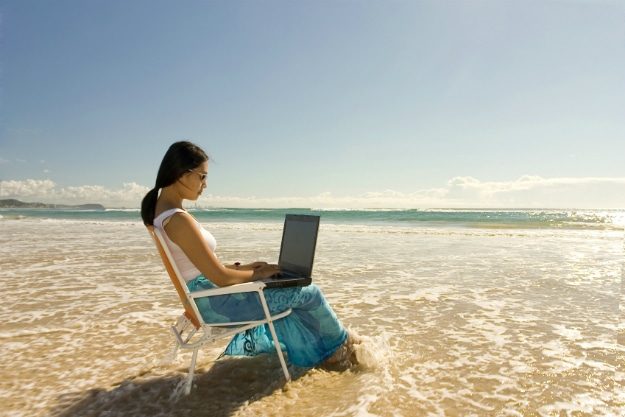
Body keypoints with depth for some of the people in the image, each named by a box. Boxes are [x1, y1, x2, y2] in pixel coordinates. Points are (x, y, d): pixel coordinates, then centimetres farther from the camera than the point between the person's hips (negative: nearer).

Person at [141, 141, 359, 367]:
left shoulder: (159, 208, 4)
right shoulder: (179, 219, -26)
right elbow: (221, 278, -24)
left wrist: (240, 267, 9)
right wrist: (257, 274, -6)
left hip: (206, 298, 10)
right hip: (215, 302, -10)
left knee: (287, 291, 23)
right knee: (308, 292, 2)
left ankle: (317, 354, 35)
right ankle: (341, 340, 30)